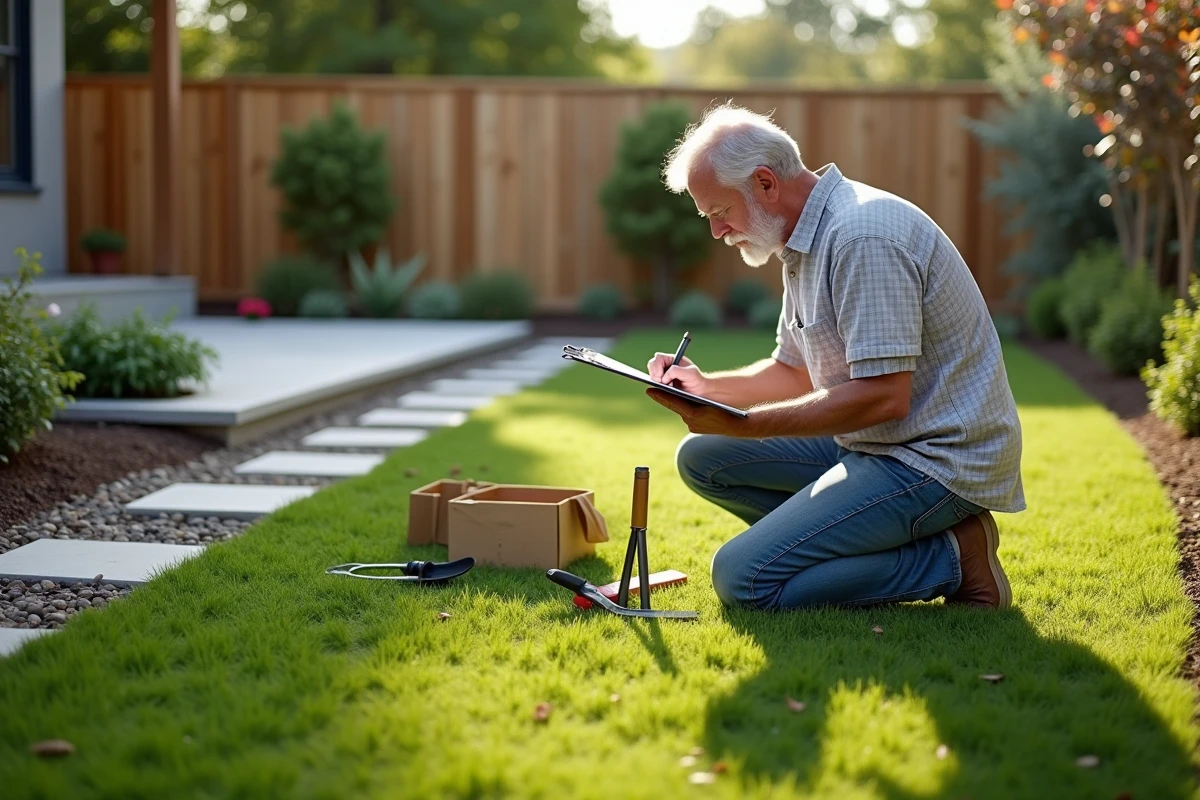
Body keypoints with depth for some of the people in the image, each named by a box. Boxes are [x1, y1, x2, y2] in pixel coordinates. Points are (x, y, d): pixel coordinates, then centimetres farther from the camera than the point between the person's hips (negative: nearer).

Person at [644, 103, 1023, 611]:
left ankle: (951, 560, -7)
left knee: (742, 579, -18)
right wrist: (705, 386, 3)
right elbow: (796, 373, 20)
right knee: (701, 458, 9)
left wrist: (744, 424, -24)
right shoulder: (806, 239, 11)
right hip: (871, 445, 11)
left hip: (937, 458, -11)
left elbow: (883, 397, -26)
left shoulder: (863, 236, -21)